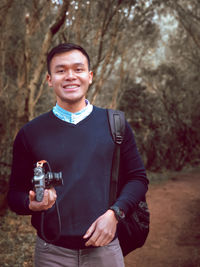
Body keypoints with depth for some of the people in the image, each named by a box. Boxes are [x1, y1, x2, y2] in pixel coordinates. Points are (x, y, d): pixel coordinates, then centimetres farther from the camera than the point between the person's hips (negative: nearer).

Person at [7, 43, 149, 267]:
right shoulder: (29, 133, 1)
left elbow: (137, 178, 4)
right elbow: (15, 193, 5)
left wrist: (114, 213, -11)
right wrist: (32, 204, -16)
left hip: (104, 248, 0)